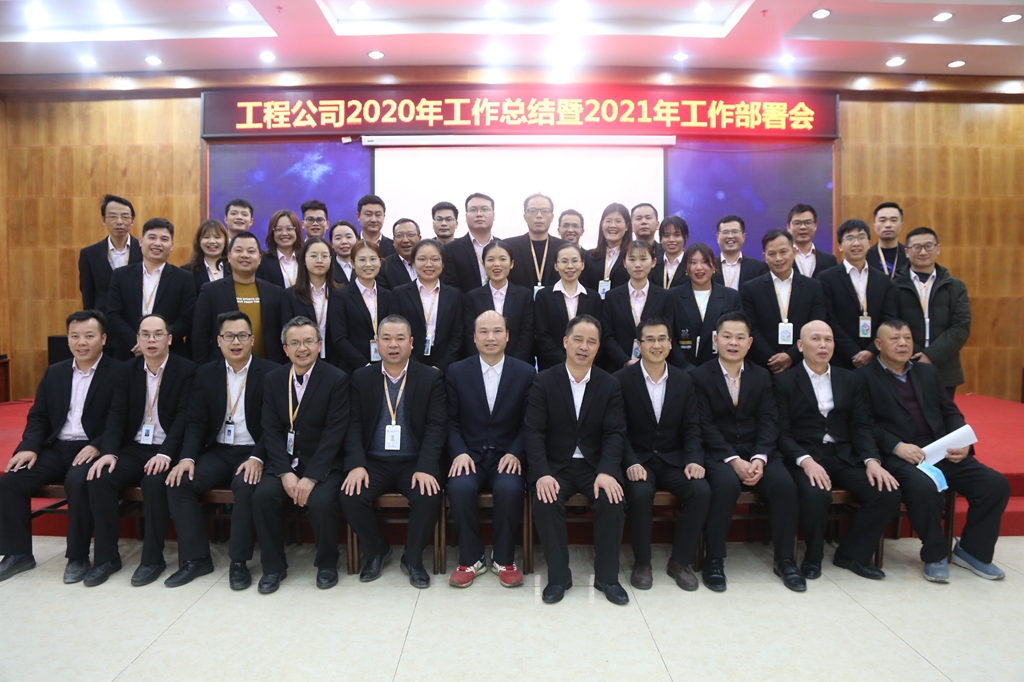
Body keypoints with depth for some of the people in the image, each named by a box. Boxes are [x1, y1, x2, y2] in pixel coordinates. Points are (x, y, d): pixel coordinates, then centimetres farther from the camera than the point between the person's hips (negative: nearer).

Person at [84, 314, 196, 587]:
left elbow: (184, 418, -14)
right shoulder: (127, 370, 9)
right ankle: (106, 556, -3)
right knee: (100, 478, -20)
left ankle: (153, 558, -12)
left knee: (154, 482, -31)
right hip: (134, 447, 5)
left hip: (168, 450, -5)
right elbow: (117, 415, 3)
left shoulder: (186, 370, -6)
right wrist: (109, 452, -13)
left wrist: (165, 454, -27)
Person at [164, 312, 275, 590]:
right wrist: (188, 457, -12)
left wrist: (258, 458, -24)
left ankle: (239, 561, -14)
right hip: (218, 452, 5)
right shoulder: (205, 374, 9)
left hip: (253, 452, -4)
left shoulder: (270, 373, -5)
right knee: (178, 482, -18)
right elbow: (195, 421, 4)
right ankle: (196, 558, -3)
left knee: (246, 487, -32)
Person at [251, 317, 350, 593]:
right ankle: (273, 566, 0)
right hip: (284, 461, 4)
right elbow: (271, 430, 1)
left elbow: (334, 433, -13)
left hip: (322, 463, -3)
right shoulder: (273, 379, 6)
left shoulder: (337, 379, -7)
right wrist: (285, 473, -13)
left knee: (321, 502, -28)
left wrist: (311, 477, -21)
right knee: (262, 495, -22)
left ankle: (327, 564, 2)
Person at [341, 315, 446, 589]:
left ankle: (413, 558, 1)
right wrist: (356, 465, -15)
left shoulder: (431, 378, 0)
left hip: (414, 463, -1)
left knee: (429, 497, -28)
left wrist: (425, 468, -20)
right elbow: (354, 424, 0)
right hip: (373, 462, 2)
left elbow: (436, 426, -6)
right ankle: (376, 552, 8)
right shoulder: (361, 377, 6)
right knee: (351, 497, -23)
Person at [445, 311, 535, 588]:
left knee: (509, 489, -31)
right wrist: (459, 452, -12)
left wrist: (515, 453, -12)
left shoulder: (526, 373, 3)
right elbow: (451, 420, 4)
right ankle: (470, 559, -6)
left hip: (506, 456, 0)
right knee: (460, 488, -30)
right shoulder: (456, 372, 4)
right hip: (469, 454, 1)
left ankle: (504, 559, -6)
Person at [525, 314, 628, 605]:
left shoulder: (610, 385, 3)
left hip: (596, 465, 1)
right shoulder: (543, 382, -2)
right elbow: (534, 432, -8)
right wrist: (542, 474, -24)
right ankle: (558, 575, -9)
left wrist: (606, 472, -22)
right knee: (546, 501, -29)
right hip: (555, 465, -1)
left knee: (612, 499, -26)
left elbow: (614, 434, -4)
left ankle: (607, 575, -5)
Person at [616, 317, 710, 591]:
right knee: (640, 493, -33)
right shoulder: (622, 380, -5)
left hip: (673, 459, 3)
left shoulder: (684, 381, 6)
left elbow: (691, 428, 4)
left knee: (701, 491, -24)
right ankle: (641, 562, -9)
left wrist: (694, 460, -14)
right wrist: (631, 464, -23)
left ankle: (681, 561, -3)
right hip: (637, 459, -3)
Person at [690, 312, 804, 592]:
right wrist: (733, 460, -18)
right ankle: (714, 561, -16)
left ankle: (785, 560, -4)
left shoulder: (762, 376, 11)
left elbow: (768, 422, 2)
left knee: (785, 483, -24)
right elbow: (705, 425, -7)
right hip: (717, 452, -3)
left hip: (757, 450, 4)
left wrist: (758, 459, -15)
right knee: (726, 484, -33)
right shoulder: (700, 376, 0)